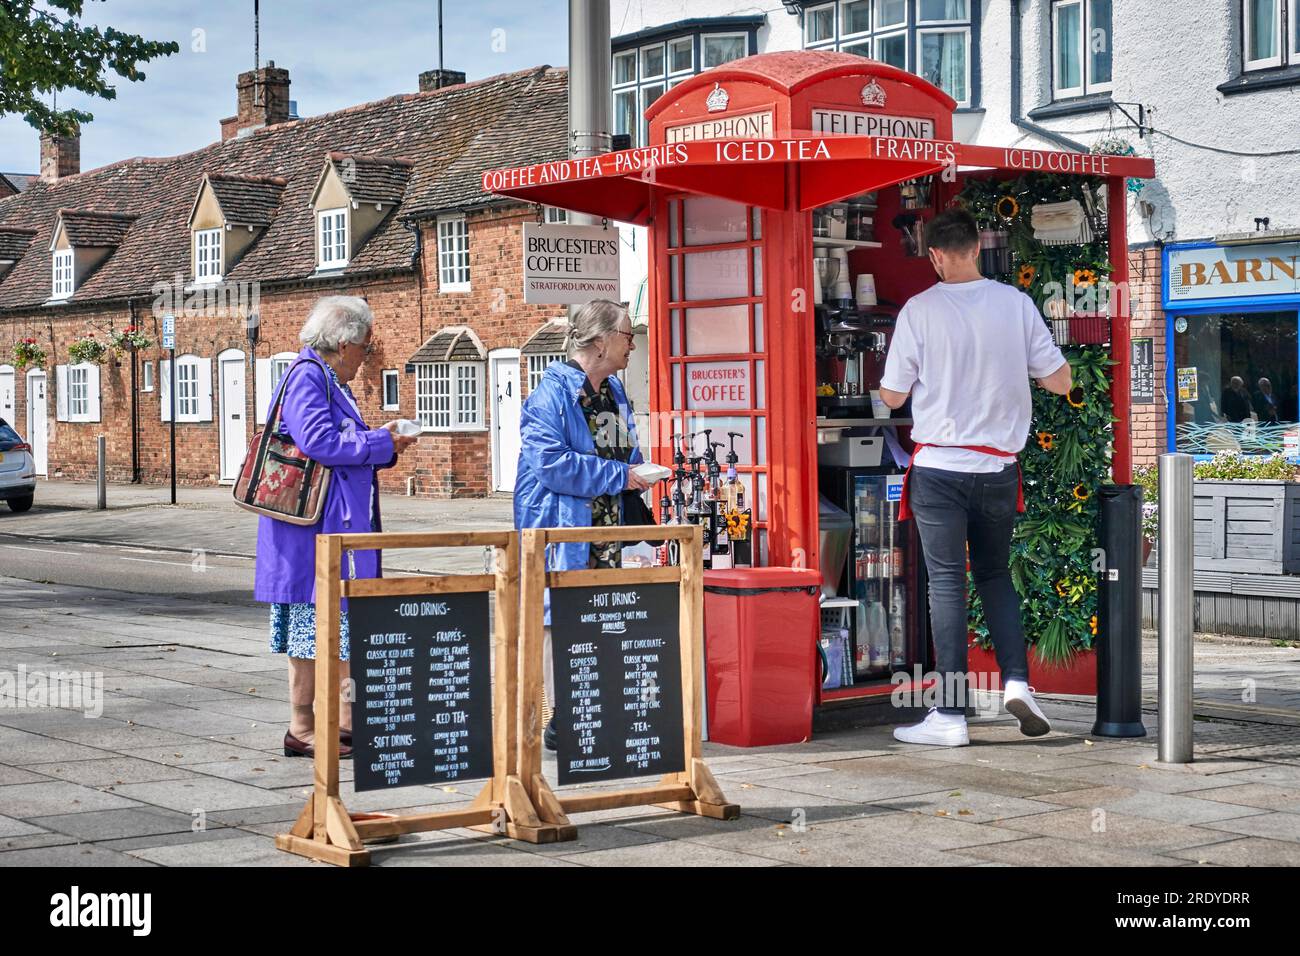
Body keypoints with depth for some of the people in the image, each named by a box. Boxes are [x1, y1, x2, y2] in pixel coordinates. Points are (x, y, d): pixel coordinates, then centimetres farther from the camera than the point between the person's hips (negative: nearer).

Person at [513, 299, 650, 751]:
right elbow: (551, 463, -22)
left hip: (606, 523, 8)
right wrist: (618, 475, -19)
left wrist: (638, 471, 6)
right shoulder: (554, 392, -12)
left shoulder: (614, 391, 15)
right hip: (562, 523, -8)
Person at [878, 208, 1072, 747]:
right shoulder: (1015, 303, -1)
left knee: (947, 583, 2)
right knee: (995, 574, 20)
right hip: (999, 467, 3)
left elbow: (892, 395, -3)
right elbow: (1060, 381, 3)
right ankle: (1017, 682, 4)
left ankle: (951, 716, 2)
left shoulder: (921, 309, -8)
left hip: (939, 467, -3)